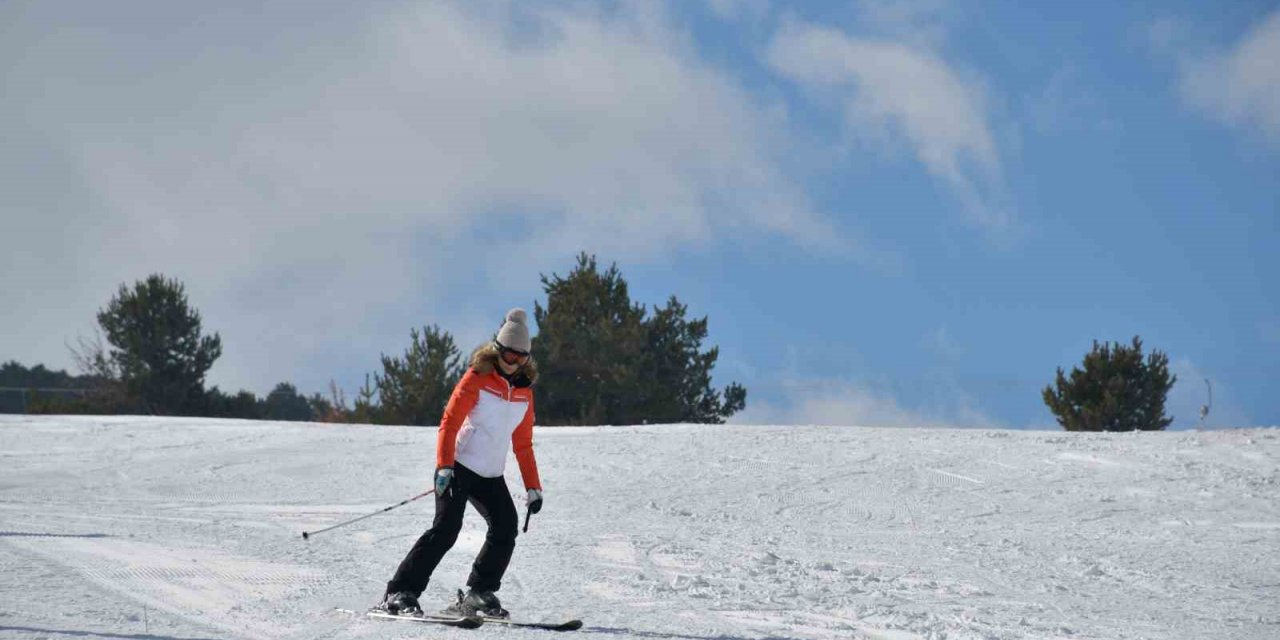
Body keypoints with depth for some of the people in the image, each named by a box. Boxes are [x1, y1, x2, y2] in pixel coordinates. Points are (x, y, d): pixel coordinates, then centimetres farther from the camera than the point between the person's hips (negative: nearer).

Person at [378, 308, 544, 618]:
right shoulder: (477, 378, -6)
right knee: (446, 529, -16)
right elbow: (450, 422, -11)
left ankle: (479, 594, 1)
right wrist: (444, 467, -22)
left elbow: (523, 444, 20)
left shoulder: (524, 391, 11)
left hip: (491, 476, 6)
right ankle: (400, 594, -14)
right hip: (459, 466, -6)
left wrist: (533, 487, 14)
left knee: (506, 529, -12)